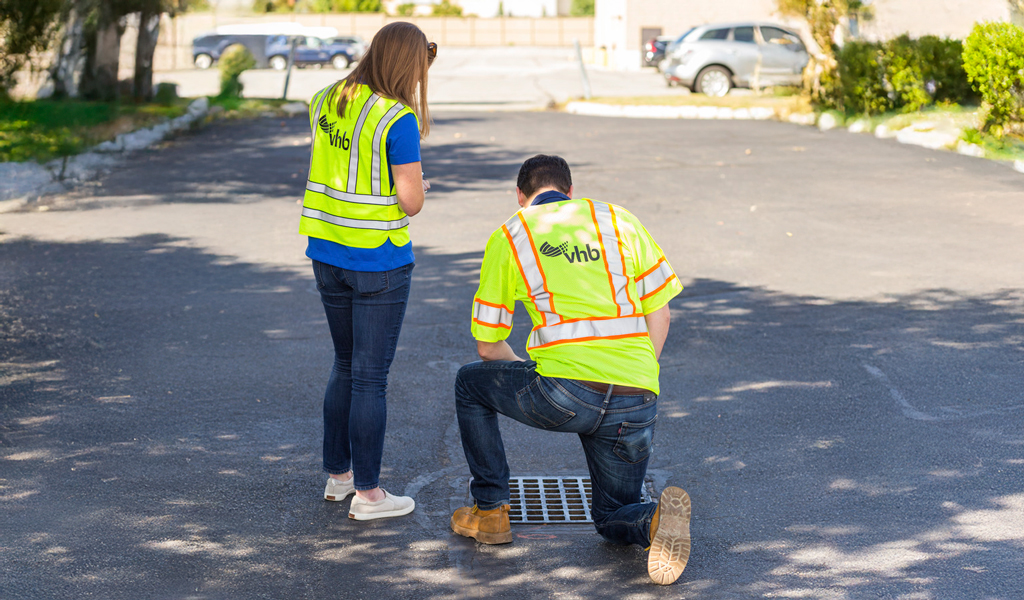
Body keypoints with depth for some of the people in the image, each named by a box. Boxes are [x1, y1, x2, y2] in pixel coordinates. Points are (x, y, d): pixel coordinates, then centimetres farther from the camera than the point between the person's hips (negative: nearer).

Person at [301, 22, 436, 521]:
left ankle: (337, 474, 30)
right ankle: (367, 494, 10)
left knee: (345, 366, 21)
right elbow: (410, 202, -17)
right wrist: (418, 185, 8)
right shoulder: (398, 120, -18)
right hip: (378, 260, -7)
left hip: (327, 253, 7)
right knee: (370, 376, 2)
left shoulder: (326, 101, 3)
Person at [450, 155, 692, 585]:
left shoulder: (508, 238, 12)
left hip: (564, 392, -3)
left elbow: (488, 346, 16)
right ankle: (656, 519, -11)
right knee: (612, 518, 24)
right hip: (637, 403, 3)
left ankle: (491, 513, 27)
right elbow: (659, 314, 16)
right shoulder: (620, 221, 17)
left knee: (471, 382, 27)